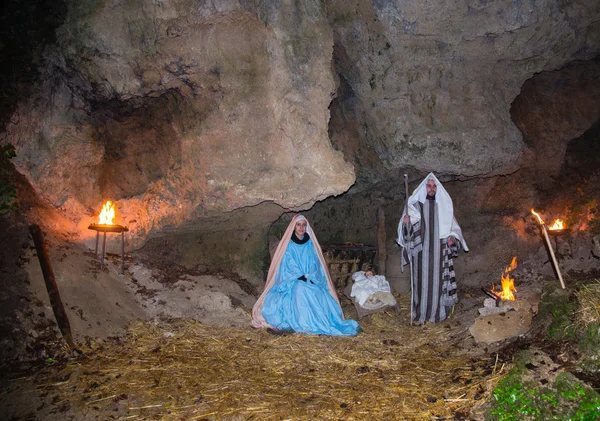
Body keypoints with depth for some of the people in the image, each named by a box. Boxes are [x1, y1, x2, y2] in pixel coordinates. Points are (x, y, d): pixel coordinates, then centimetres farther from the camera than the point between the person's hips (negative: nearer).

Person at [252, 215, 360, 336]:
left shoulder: (310, 244, 12)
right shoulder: (288, 245, 2)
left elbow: (315, 264, 5)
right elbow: (289, 266, -6)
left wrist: (310, 277, -14)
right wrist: (302, 277, -19)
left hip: (312, 282, 3)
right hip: (292, 282, -3)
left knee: (320, 294, -28)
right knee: (302, 290, -35)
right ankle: (307, 325, -36)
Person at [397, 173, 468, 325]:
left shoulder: (444, 207, 10)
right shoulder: (415, 205, 2)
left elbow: (453, 228, 17)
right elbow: (407, 230, -2)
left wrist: (452, 238, -2)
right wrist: (406, 222, -23)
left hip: (439, 253, 2)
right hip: (421, 252, -2)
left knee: (438, 281, 4)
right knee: (422, 281, -2)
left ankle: (436, 313, 16)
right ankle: (420, 315, 6)